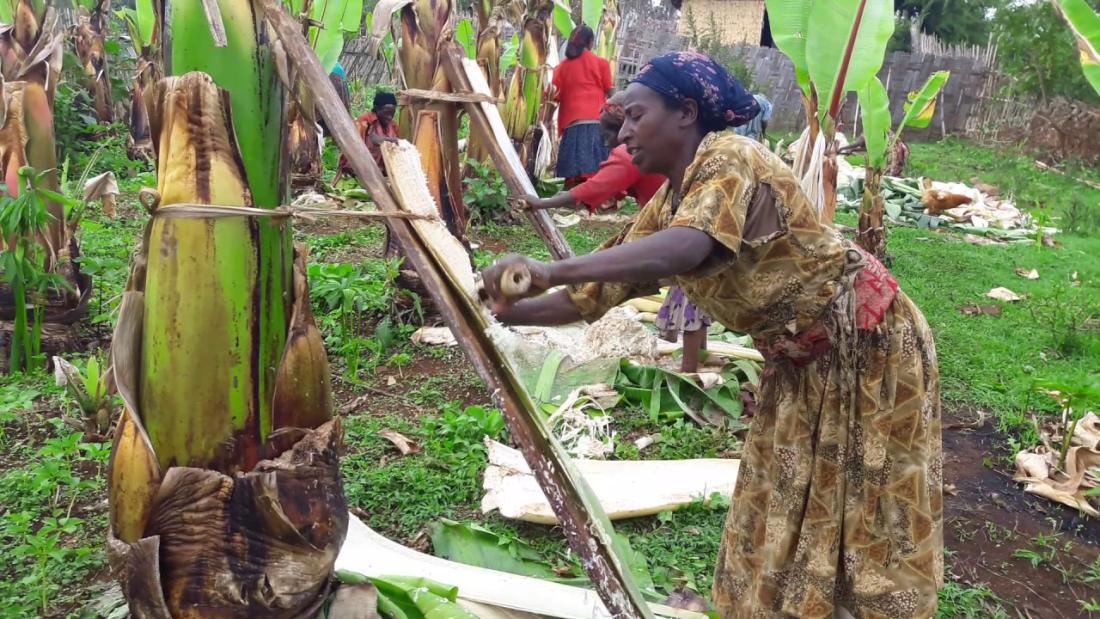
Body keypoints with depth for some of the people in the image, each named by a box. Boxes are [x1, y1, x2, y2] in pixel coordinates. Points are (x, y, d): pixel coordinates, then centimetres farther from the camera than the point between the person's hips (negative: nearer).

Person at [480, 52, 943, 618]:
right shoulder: (665, 208, 2)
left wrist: (551, 270, -49)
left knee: (858, 521, 6)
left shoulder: (729, 158, -23)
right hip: (800, 363, 8)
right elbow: (599, 291, 1)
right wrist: (510, 312, -9)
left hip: (866, 343, -8)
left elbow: (688, 248, -43)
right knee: (785, 513, 15)